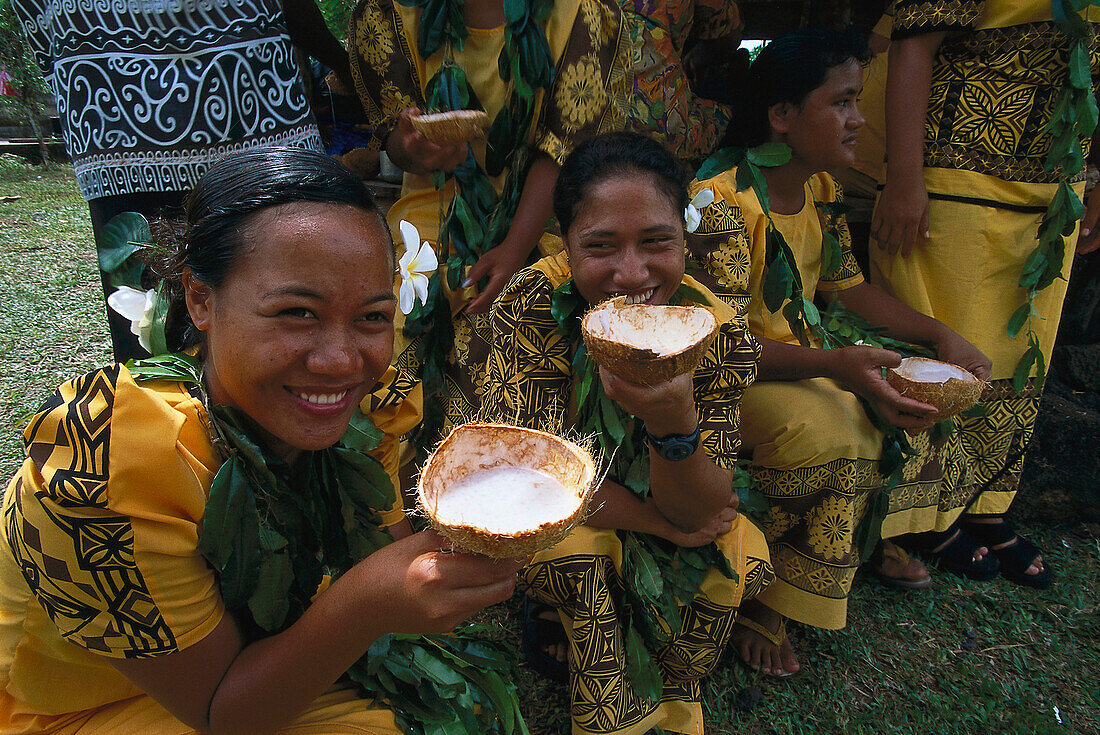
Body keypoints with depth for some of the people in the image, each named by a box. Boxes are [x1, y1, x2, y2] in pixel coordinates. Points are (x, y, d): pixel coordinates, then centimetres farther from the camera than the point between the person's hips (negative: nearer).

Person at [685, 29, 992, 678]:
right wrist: (834, 366, -39)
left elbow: (848, 287, 14)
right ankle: (757, 600, -14)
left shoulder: (822, 189, 6)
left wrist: (943, 336, 2)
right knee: (831, 431, -33)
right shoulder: (722, 203, -23)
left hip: (805, 358, 9)